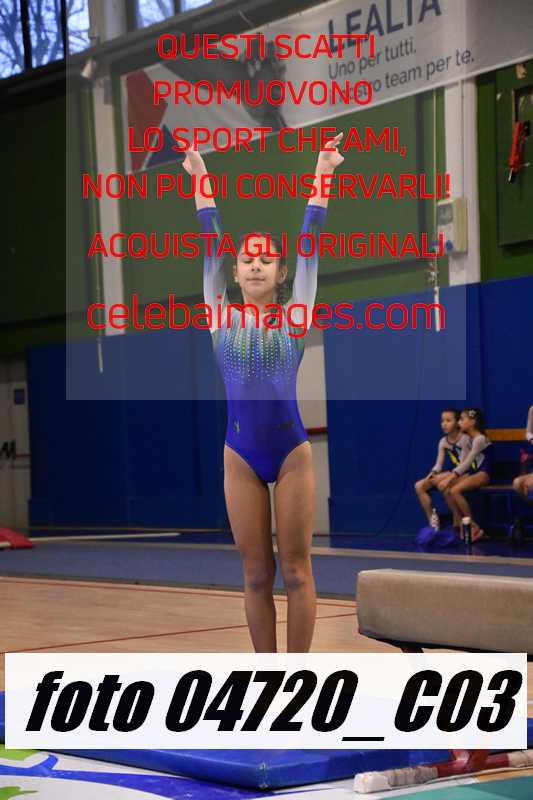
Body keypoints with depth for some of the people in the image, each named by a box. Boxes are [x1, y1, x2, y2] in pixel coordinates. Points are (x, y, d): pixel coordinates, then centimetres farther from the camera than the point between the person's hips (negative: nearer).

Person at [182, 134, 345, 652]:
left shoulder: (294, 318, 3)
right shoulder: (222, 317, 6)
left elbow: (309, 243, 2)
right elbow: (211, 246, 8)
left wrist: (322, 176, 1)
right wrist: (201, 182, 9)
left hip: (292, 453, -1)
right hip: (241, 457, 1)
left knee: (295, 570, 3)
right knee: (257, 574, 7)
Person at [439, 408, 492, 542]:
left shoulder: (479, 439, -16)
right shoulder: (468, 439, 13)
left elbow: (467, 463, -22)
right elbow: (462, 463, 9)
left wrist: (451, 478, -26)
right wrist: (450, 477, -6)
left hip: (483, 474, -9)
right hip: (471, 473, 9)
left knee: (455, 490, -27)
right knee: (445, 488, -11)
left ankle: (474, 526, -16)